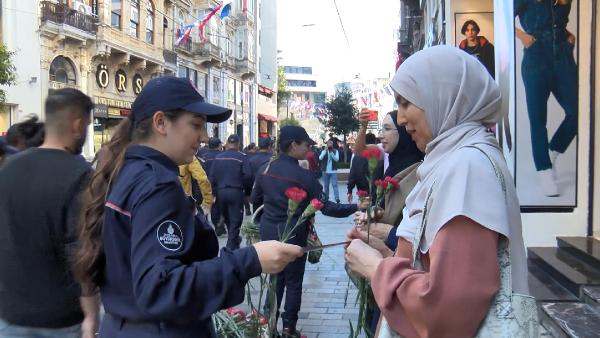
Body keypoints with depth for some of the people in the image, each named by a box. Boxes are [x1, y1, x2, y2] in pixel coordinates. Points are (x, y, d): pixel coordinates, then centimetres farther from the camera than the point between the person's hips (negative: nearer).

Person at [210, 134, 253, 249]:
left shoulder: (218, 157, 2)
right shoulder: (242, 157, -7)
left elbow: (212, 177, -1)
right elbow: (247, 176, -16)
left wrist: (215, 192, 6)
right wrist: (248, 189, 0)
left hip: (221, 191, 4)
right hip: (236, 192, -4)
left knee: (227, 219, 23)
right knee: (235, 221, 3)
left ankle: (234, 240, 41)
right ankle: (231, 247, 1)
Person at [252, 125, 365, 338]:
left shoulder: (265, 169, -1)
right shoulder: (303, 176, -17)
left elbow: (255, 199, 10)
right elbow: (326, 207, -17)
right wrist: (355, 208, -12)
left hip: (268, 231, 5)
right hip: (292, 235, -5)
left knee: (276, 277, 19)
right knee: (293, 282, 9)